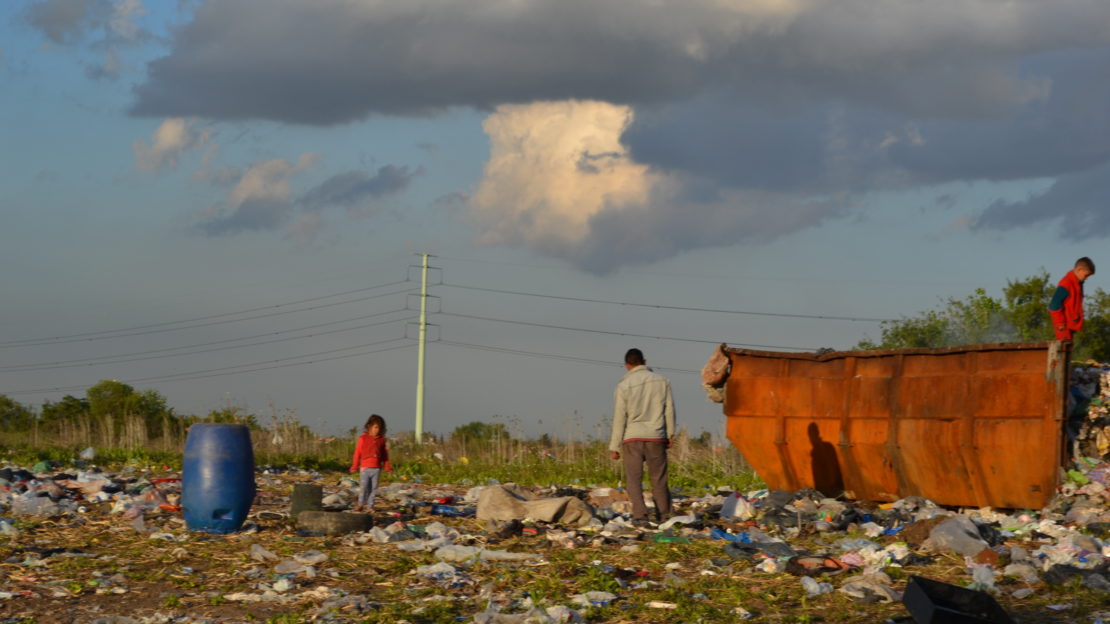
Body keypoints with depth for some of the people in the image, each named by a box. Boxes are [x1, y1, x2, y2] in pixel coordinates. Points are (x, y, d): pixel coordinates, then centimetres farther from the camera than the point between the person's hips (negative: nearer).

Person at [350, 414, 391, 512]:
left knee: (374, 488, 4)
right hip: (365, 467, -3)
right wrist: (355, 466, 1)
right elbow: (357, 452, 2)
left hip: (377, 468, 3)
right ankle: (361, 504, 11)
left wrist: (387, 467, 10)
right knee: (363, 486, -4)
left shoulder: (381, 440, 8)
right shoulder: (363, 438, -1)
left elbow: (385, 454, 14)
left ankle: (370, 506, 11)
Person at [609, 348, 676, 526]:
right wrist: (670, 434, 16)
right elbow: (669, 410, 5)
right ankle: (663, 515, 16)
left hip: (632, 438, -2)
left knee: (634, 478, -1)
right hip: (656, 437, 2)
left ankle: (639, 515, -13)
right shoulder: (661, 381, 2)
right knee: (658, 478, 11)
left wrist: (614, 446, -1)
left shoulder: (623, 386, -5)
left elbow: (619, 418, -6)